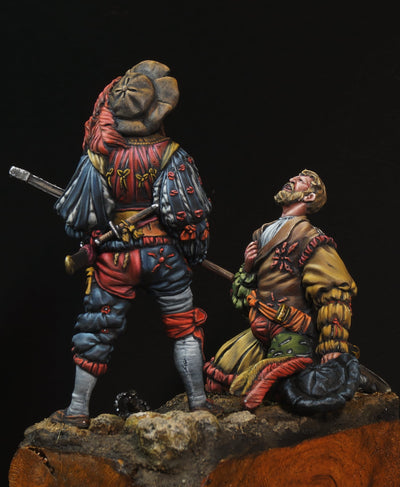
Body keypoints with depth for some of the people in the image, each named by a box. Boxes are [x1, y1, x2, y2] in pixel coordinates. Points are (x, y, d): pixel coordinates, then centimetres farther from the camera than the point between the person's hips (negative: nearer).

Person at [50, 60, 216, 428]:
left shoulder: (98, 157, -8)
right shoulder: (171, 156, -12)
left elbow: (78, 214, -4)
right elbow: (188, 213, -13)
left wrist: (86, 247, 16)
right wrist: (194, 253, 3)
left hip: (113, 260, 1)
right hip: (164, 255, -1)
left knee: (97, 330, 13)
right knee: (185, 326, 15)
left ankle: (78, 409, 20)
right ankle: (198, 402, 22)